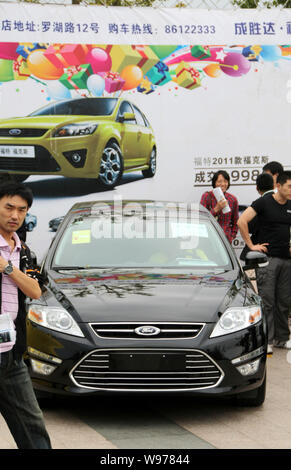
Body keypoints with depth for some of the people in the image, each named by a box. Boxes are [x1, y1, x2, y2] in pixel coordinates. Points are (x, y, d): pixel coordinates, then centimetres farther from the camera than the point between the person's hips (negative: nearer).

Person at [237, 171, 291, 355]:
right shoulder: (264, 202, -8)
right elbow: (242, 221, -14)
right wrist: (251, 245, -11)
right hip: (268, 257, -6)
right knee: (267, 301, -4)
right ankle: (266, 340, 1)